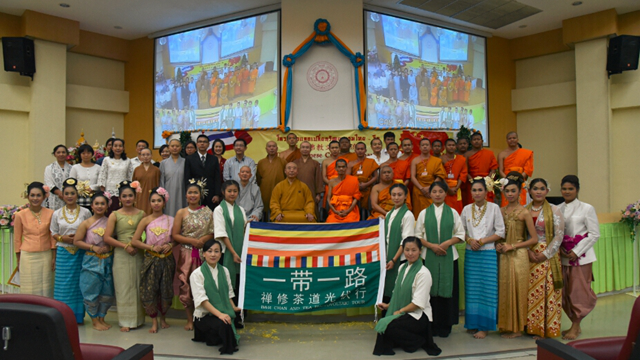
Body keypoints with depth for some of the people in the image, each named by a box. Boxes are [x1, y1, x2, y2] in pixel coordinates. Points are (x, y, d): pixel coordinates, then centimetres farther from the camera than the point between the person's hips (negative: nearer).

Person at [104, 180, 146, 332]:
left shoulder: (141, 214, 5)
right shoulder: (115, 215, 1)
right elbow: (107, 238, -5)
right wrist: (125, 246, -11)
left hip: (138, 254, 1)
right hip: (121, 255, -1)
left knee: (139, 286, 7)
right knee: (124, 287, 2)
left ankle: (139, 318, 19)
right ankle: (126, 321, 10)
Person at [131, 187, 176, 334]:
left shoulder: (170, 220, 3)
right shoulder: (146, 221, -2)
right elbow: (134, 241, -6)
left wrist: (170, 245, -10)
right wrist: (152, 247, -13)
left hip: (167, 259, 1)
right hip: (151, 259, -1)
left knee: (166, 290, 6)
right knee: (149, 290, -2)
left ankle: (163, 318, 28)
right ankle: (154, 321, 17)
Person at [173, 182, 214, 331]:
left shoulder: (207, 212, 6)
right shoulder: (181, 213, 4)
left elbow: (213, 232, 5)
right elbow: (175, 235, -1)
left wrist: (204, 239, -14)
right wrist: (192, 241, -12)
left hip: (204, 253, 0)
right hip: (187, 254, 0)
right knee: (186, 286, 1)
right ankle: (190, 319, 15)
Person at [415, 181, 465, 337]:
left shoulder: (452, 212, 7)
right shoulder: (424, 213, 6)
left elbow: (460, 235, 5)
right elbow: (418, 235, 4)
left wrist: (447, 243, -11)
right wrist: (432, 245, -10)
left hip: (449, 256, 0)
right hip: (430, 256, 0)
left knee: (447, 289, 1)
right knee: (431, 290, 0)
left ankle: (445, 326, 11)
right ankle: (432, 326, 10)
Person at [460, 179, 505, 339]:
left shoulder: (494, 208, 0)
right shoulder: (467, 209, 8)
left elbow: (500, 232, -2)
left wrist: (482, 241, -11)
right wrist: (470, 240, -8)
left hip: (488, 253, -3)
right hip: (471, 253, 3)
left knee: (487, 289, -3)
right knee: (471, 289, 4)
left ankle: (484, 327, 5)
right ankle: (473, 323, 15)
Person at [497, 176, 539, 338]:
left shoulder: (524, 212, -6)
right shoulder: (500, 211, 9)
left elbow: (534, 239, -8)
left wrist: (513, 246, -11)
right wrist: (498, 245, 0)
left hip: (518, 256, -5)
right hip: (503, 256, 5)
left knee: (517, 290, 1)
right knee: (504, 290, 7)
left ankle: (517, 328, 12)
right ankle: (506, 326, 18)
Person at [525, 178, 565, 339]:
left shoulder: (553, 210, 0)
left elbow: (559, 235, -5)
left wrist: (545, 254, -11)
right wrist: (528, 251, -7)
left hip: (548, 256, -2)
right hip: (528, 256, 2)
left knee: (548, 291, -2)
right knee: (531, 291, 3)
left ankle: (549, 327, 10)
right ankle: (534, 327, 12)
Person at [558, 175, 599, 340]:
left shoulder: (587, 208, -3)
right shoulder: (557, 209, 9)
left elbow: (594, 234, -5)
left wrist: (576, 251, -12)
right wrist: (559, 249, -7)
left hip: (581, 256, -4)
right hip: (563, 256, 4)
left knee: (579, 291, -3)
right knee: (566, 291, 7)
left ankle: (575, 326, 8)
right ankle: (575, 325, 20)